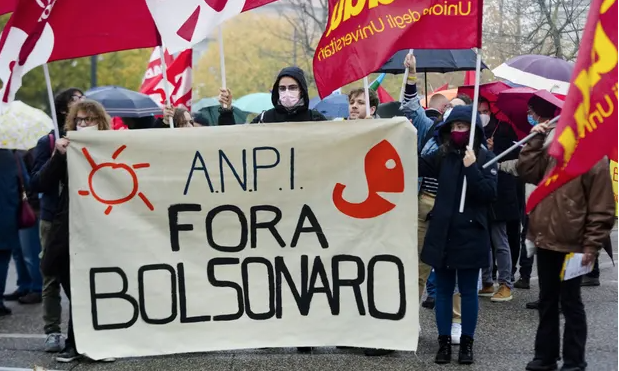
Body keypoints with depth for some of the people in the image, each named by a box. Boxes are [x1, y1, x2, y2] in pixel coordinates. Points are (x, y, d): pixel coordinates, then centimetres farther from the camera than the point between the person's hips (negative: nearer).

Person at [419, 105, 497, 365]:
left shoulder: (485, 158, -5)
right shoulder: (443, 156, 6)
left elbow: (489, 194, -15)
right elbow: (418, 165, -7)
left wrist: (471, 167, -23)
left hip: (470, 236, -3)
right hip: (441, 234, 3)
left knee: (468, 291, 7)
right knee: (443, 290, 10)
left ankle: (467, 342, 17)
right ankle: (444, 341, 19)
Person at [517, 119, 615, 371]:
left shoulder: (594, 160, -13)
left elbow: (602, 209, -13)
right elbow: (525, 171, 3)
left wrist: (591, 245, -14)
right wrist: (536, 141, -4)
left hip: (572, 246, -6)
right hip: (546, 241, 7)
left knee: (570, 303, 5)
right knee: (547, 301, 16)